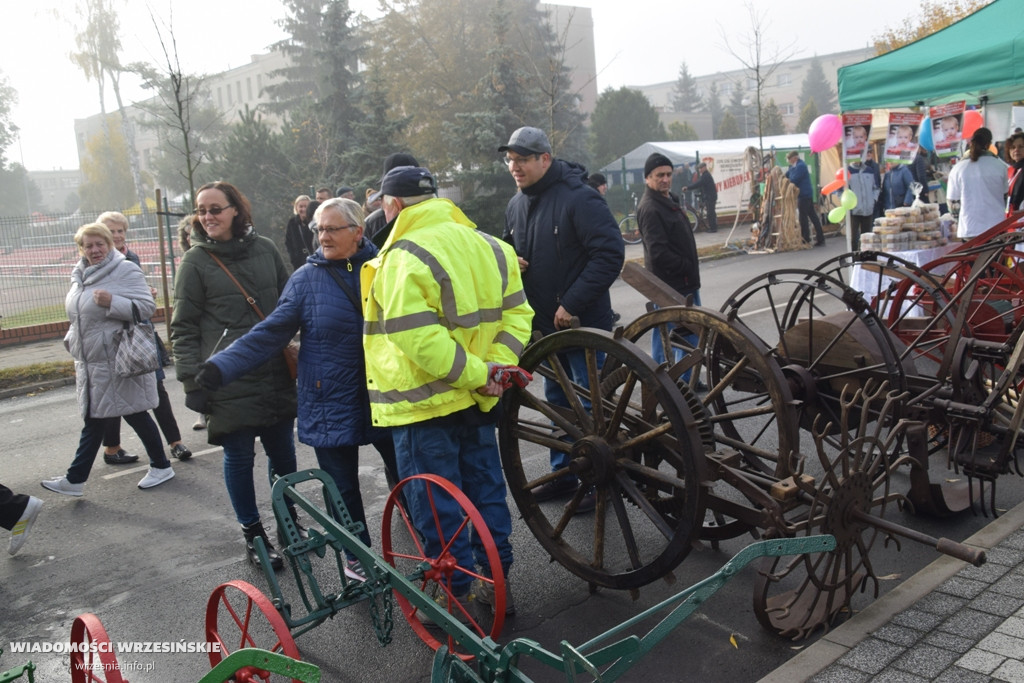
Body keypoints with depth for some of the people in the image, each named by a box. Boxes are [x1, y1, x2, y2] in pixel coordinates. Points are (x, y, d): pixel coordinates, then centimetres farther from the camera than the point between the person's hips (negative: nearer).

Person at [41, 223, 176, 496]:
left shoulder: (126, 270, -11)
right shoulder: (81, 275, 13)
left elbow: (147, 307, -19)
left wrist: (112, 302, -29)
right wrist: (72, 340, 13)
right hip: (91, 364, 8)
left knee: (136, 416, 4)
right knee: (93, 421, 13)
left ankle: (161, 466, 21)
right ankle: (75, 479, 18)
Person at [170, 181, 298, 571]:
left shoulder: (264, 249, 5)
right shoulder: (195, 261, -3)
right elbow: (183, 328, -2)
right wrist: (192, 381, -8)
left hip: (275, 375, 3)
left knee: (283, 452, 11)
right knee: (239, 457, 4)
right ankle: (253, 534, 22)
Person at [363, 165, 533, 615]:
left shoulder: (404, 257, -17)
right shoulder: (488, 245, 7)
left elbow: (417, 337, -26)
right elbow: (516, 312, 6)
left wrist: (474, 372, -19)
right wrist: (495, 365, -4)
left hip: (424, 403, -7)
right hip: (477, 400, 7)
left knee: (436, 507, 6)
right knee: (487, 489, 17)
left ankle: (456, 595, 16)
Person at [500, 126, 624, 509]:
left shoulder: (578, 198, -17)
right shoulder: (516, 206, 8)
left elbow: (610, 253, -22)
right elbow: (510, 250, 23)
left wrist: (571, 304, -23)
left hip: (583, 322, -8)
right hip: (545, 322, 8)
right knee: (557, 401, 18)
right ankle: (563, 474, 31)